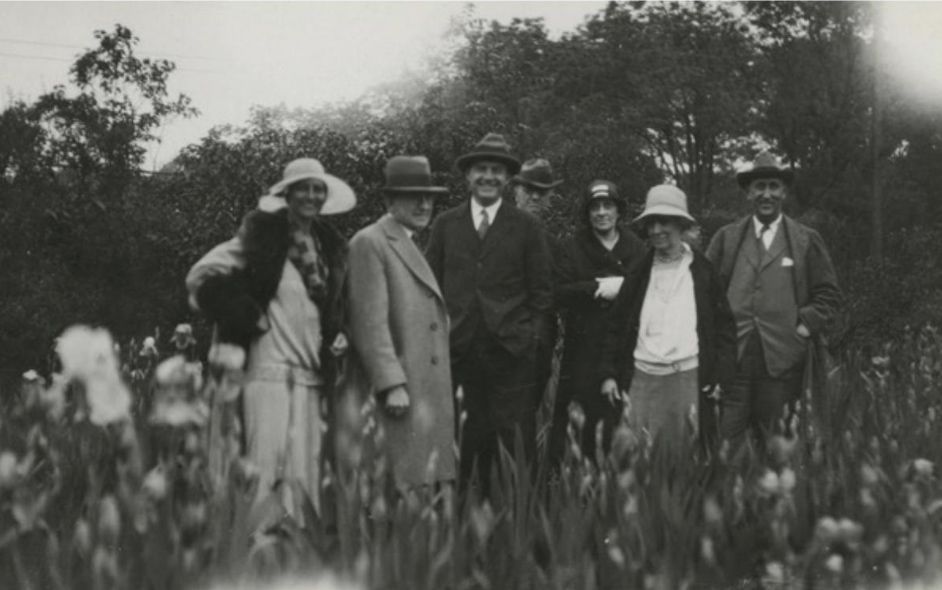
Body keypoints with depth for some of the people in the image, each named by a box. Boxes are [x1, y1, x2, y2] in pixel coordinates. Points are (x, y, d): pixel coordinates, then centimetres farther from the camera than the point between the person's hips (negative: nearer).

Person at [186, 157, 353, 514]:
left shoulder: (329, 245, 15)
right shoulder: (264, 234, -4)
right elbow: (204, 277, -9)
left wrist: (337, 334, 12)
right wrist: (248, 318, -9)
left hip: (310, 370, 6)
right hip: (267, 363, -6)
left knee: (305, 464, 2)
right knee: (265, 457, -9)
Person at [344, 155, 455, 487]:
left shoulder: (417, 247, 22)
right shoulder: (370, 243, -6)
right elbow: (370, 322, -14)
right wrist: (392, 385, -20)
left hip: (430, 394, 9)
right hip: (397, 392, -9)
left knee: (429, 482, 8)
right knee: (400, 485, -10)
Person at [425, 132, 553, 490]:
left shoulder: (526, 226, 7)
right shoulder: (445, 225, 11)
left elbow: (542, 290, 7)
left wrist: (532, 338, -1)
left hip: (511, 351, -1)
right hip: (457, 351, 1)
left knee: (515, 446, -2)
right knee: (461, 445, 2)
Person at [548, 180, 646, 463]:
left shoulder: (637, 249, 12)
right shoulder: (572, 248, 8)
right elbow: (559, 292, -5)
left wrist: (622, 287, -10)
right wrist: (599, 287, -12)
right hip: (583, 351, -1)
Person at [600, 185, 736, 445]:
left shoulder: (703, 272, 6)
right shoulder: (639, 273, 13)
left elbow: (725, 326, 6)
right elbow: (617, 326, 15)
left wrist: (720, 375, -2)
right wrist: (609, 374, 9)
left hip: (689, 379, -2)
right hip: (641, 379, 2)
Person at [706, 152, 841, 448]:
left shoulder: (807, 241, 9)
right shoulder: (726, 237, 12)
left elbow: (828, 294, 9)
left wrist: (805, 327, -2)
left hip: (781, 360, 0)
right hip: (730, 359, 1)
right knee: (725, 442, -4)